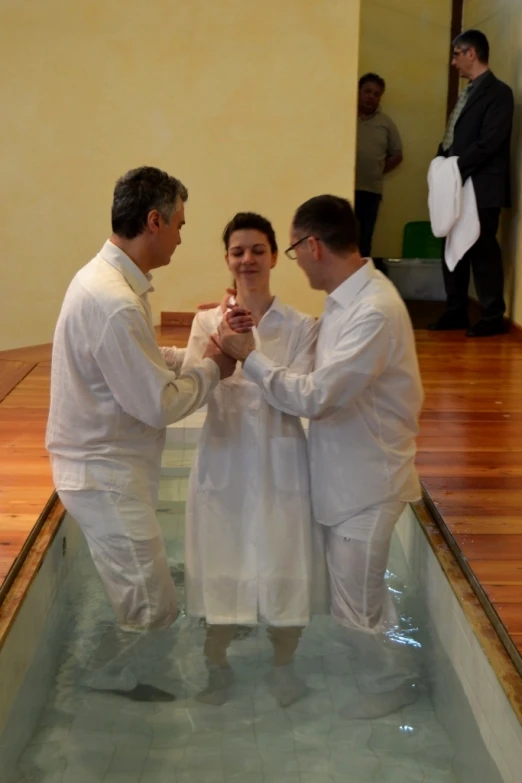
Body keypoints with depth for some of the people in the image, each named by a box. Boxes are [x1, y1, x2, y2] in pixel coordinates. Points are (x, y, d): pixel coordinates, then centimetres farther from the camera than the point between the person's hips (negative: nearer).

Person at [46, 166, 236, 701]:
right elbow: (159, 404, -23)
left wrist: (199, 354, 1)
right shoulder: (114, 303, -28)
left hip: (109, 467, 10)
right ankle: (107, 686, 24)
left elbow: (141, 364, 15)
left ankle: (115, 677, 38)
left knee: (136, 593, 22)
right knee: (152, 608, 2)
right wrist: (211, 370, -7)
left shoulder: (106, 278, 5)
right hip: (106, 476, -10)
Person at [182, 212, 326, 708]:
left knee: (284, 571, 7)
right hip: (223, 462, 1)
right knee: (220, 569, 10)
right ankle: (217, 667, 34)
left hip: (279, 465, -1)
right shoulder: (207, 322, 1)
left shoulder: (300, 327, -3)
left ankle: (283, 667, 33)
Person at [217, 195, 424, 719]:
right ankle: (381, 667, 44)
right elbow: (325, 378, 7)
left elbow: (314, 396, -29)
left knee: (354, 607, 7)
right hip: (344, 472, 9)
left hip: (365, 480, -9)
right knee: (356, 595, 24)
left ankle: (397, 681, 30)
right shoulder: (345, 299, 4)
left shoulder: (375, 311, -28)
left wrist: (247, 355, -19)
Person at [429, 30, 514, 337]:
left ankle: (494, 317, 5)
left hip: (481, 188, -9)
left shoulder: (498, 92, -9)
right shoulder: (469, 92, 17)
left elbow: (488, 143, -19)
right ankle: (456, 311, 20)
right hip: (458, 186, 9)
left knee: (483, 250, -3)